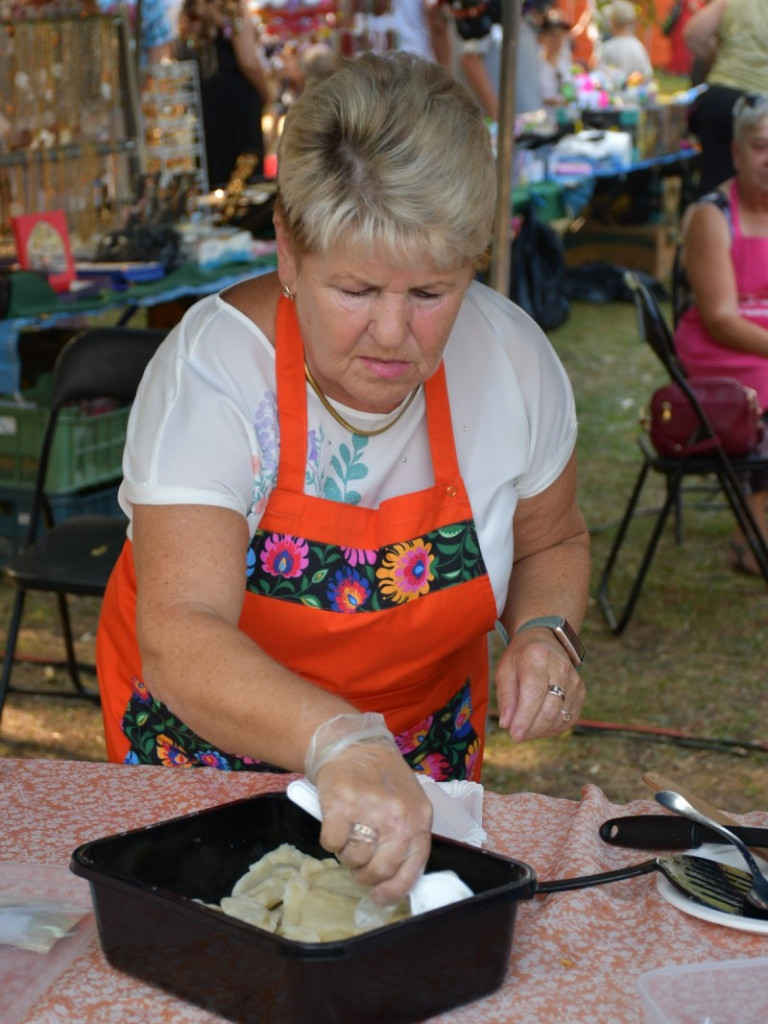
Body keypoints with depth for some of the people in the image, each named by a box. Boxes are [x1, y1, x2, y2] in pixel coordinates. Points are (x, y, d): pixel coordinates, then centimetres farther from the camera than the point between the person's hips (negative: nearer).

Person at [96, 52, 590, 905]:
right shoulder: (211, 369, -28)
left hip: (426, 737, 3)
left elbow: (551, 544, 5)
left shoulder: (511, 357, -16)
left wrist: (544, 630, -17)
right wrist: (340, 742, -56)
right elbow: (181, 643, -40)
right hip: (208, 736, -2)